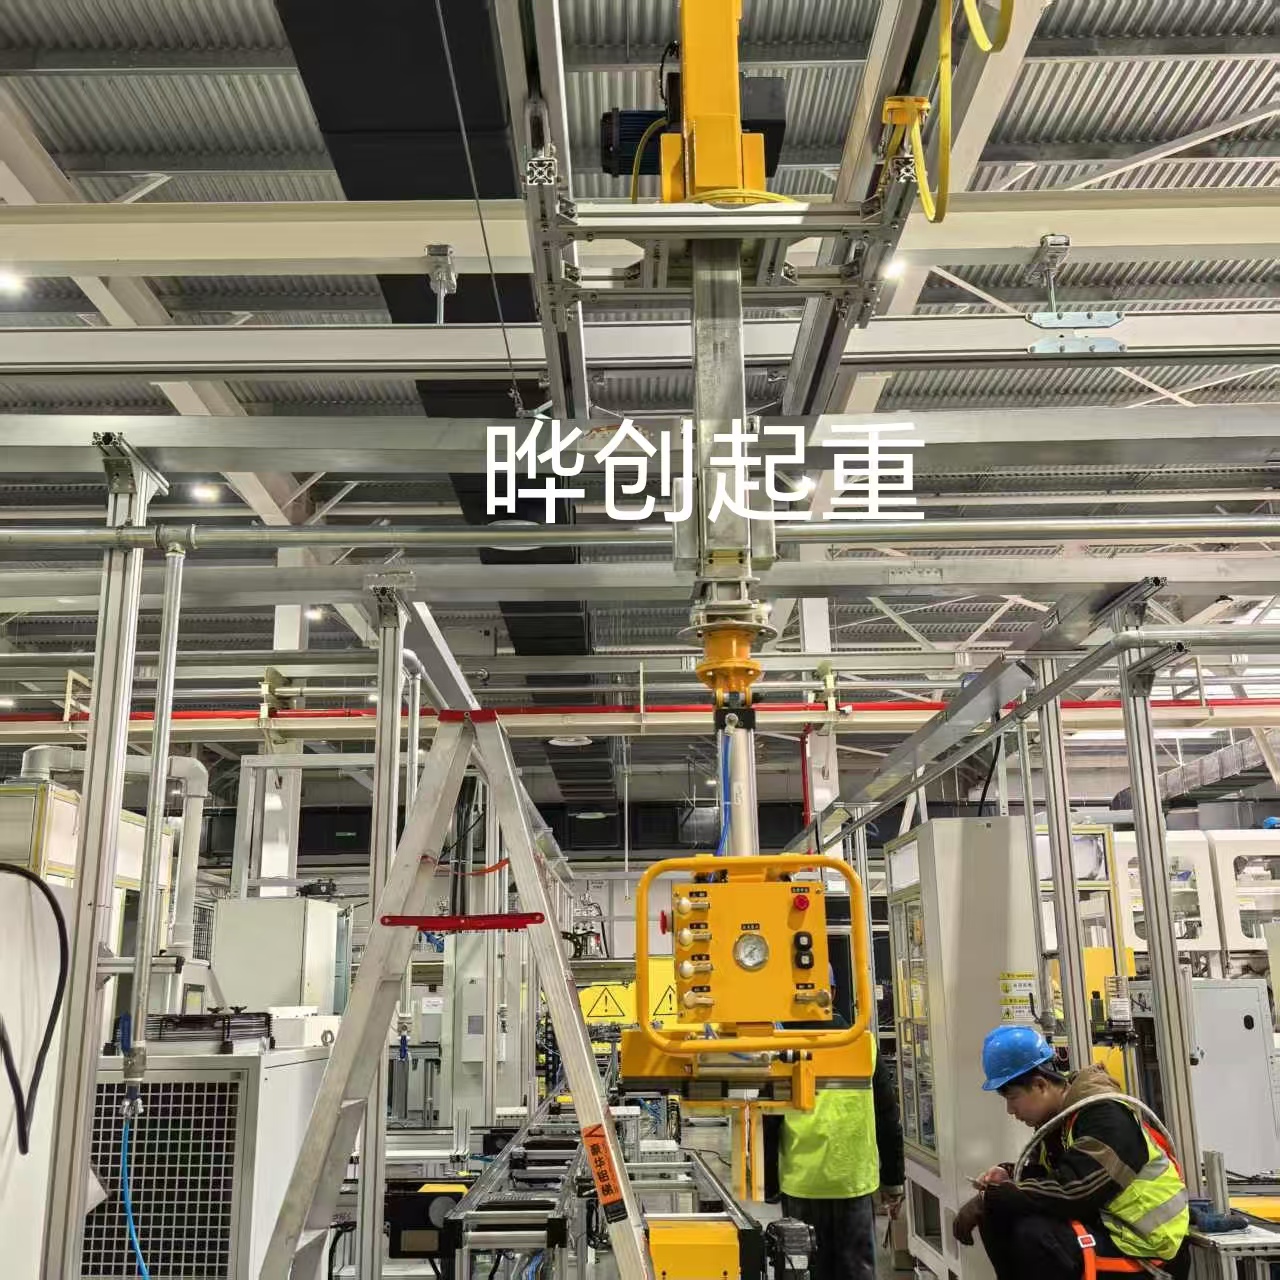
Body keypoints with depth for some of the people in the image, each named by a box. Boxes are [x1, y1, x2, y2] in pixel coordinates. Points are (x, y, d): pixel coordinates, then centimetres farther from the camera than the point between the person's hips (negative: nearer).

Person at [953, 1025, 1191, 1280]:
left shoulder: (1105, 1116, -22)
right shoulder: (1058, 1115, 6)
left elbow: (1071, 1192, -31)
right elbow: (1046, 1175, 16)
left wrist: (989, 1198, -26)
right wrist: (1008, 1175, -6)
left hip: (1147, 1251, -9)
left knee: (1033, 1234, -30)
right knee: (996, 1215, -4)